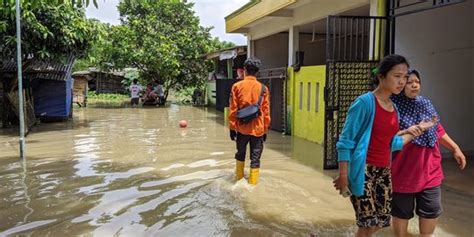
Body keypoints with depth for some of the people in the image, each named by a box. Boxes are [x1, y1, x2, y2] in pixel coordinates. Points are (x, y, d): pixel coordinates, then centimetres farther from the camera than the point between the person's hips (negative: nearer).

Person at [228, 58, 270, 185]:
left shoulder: (237, 86, -4)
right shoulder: (263, 88, -1)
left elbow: (232, 110, -3)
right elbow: (266, 112, 2)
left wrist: (232, 128, 4)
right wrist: (265, 130, 11)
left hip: (242, 128, 1)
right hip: (257, 129, -1)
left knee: (240, 154, 21)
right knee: (255, 158, 6)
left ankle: (239, 178, 34)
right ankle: (252, 183, 8)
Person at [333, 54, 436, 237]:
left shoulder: (394, 108, 9)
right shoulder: (364, 102, -14)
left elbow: (391, 144, 11)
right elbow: (345, 141, -14)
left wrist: (417, 130, 6)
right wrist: (343, 175, -16)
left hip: (384, 172, 7)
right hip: (364, 171, -7)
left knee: (380, 222, 14)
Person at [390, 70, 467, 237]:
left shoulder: (425, 104, 7)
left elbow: (438, 129, 18)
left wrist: (455, 148, 19)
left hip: (429, 169, 6)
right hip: (403, 171, -6)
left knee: (431, 210, 15)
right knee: (401, 211, 9)